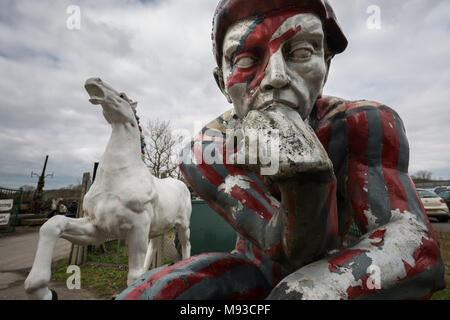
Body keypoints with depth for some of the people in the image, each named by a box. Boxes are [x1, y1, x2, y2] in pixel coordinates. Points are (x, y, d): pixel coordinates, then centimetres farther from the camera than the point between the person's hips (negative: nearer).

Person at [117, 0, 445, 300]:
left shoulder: (363, 125, -20)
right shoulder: (208, 155, -21)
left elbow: (419, 251, -27)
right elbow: (290, 252, -23)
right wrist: (307, 181, -43)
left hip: (344, 277, 2)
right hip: (261, 269, -1)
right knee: (149, 293, -24)